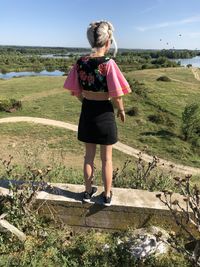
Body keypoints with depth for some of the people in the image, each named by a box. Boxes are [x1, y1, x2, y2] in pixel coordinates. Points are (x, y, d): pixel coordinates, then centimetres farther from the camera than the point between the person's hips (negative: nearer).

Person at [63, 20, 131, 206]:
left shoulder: (80, 62, -3)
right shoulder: (108, 63, -18)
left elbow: (75, 91, 4)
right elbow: (116, 96, -18)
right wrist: (122, 111, 1)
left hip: (87, 111, 4)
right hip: (104, 113, -4)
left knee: (89, 155, 19)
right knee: (106, 158, 13)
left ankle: (88, 192, 34)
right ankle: (107, 195, 30)